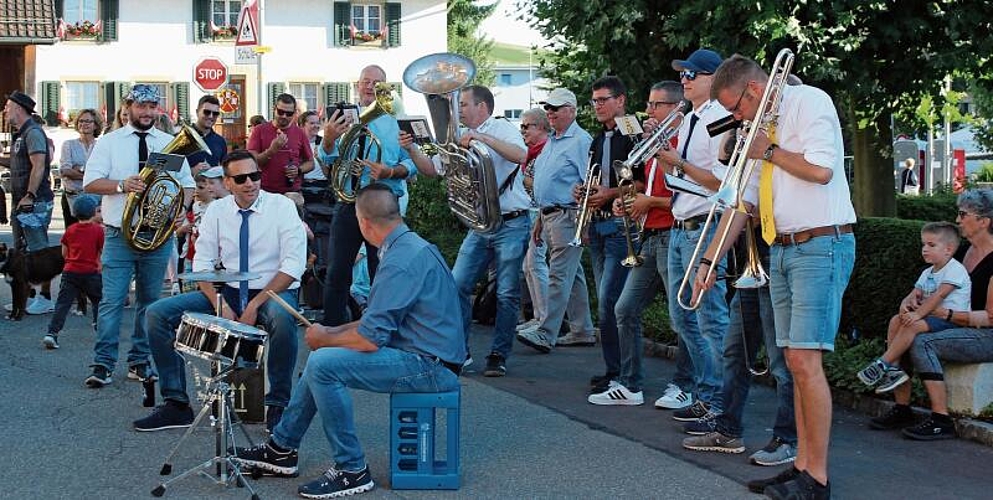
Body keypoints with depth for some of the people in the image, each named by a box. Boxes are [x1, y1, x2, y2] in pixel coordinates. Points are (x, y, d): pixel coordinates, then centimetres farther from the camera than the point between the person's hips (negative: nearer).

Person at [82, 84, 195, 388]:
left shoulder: (169, 144, 11)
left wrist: (181, 207, -9)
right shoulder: (109, 142, 4)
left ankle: (140, 363, 16)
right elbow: (90, 183, -4)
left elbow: (187, 185, 13)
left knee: (149, 300, 7)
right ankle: (103, 365, -4)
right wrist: (121, 185, -22)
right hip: (120, 235, -3)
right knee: (112, 300, -8)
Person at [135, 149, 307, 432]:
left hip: (273, 292, -4)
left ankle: (277, 405, -21)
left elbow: (293, 266, -15)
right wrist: (220, 304, -15)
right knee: (157, 314, -10)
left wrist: (254, 305, -22)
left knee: (282, 318, -41)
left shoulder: (282, 207, -8)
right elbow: (202, 265, 2)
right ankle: (176, 404, -5)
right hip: (228, 291, 4)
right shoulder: (216, 210, 3)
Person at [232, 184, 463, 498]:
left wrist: (324, 339, -5)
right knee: (323, 359, 16)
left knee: (323, 363, -19)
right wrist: (333, 331, 13)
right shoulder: (410, 246, 12)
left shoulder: (402, 260, -22)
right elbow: (381, 320, 22)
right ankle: (281, 449, 23)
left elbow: (370, 339, -23)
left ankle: (351, 470, -9)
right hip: (428, 359, 11)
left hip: (431, 367, -11)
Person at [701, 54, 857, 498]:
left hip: (820, 247, -8)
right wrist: (709, 261, 14)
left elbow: (820, 169, -21)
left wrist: (769, 152, -6)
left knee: (805, 361, -13)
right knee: (795, 362, 7)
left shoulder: (809, 102, -6)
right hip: (782, 249, 9)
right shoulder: (761, 125, 18)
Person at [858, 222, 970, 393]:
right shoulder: (927, 273, 18)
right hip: (932, 315, 9)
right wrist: (906, 304, -14)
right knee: (896, 320, -6)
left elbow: (939, 295, -22)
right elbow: (915, 294, 11)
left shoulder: (955, 270, -12)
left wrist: (918, 314, -27)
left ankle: (883, 364, -27)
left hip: (950, 319, -9)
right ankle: (893, 368, -13)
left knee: (913, 325, -29)